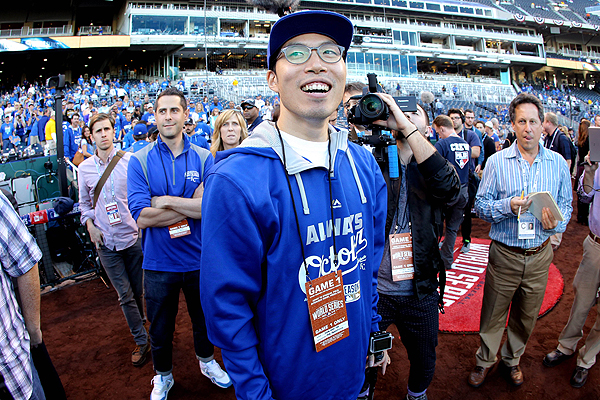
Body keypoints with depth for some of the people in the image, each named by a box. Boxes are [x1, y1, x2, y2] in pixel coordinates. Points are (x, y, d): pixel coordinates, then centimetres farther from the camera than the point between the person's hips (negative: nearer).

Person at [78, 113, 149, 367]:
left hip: (133, 236, -2)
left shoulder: (130, 160, -5)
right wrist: (89, 224, 1)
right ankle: (140, 340, 18)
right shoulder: (84, 168, 4)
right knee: (124, 294, 5)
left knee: (138, 290, 11)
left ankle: (139, 320, 37)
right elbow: (84, 203, 16)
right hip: (106, 241, 2)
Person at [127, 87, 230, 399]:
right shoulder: (139, 161, -9)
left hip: (198, 258, 1)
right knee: (160, 327, 19)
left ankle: (206, 361, 52)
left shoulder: (204, 158, -6)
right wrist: (192, 206, -21)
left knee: (203, 318, 23)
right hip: (158, 263, -1)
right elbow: (141, 216, -20)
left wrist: (167, 201, -22)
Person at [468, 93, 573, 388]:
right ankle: (485, 360, 34)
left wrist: (556, 222, -15)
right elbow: (480, 206, -5)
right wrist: (508, 206, -23)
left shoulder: (558, 163, 1)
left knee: (526, 315, 18)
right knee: (493, 314, 11)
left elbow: (566, 205, 6)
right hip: (504, 254, -2)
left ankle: (512, 359, 42)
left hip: (539, 255, 2)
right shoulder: (497, 162, -5)